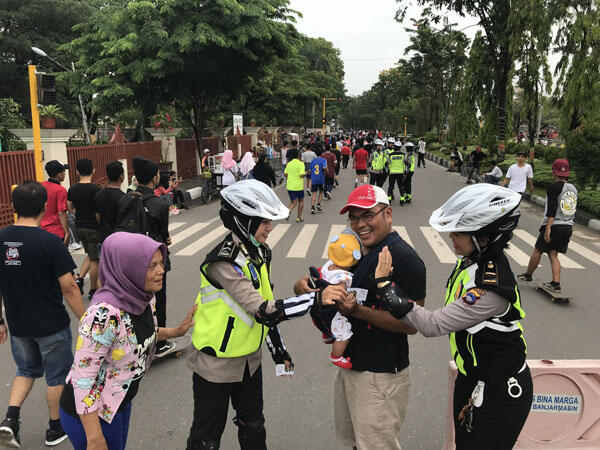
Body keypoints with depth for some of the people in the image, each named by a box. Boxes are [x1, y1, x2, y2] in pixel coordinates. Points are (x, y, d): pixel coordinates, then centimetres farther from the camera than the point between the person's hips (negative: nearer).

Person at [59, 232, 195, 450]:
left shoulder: (144, 297, -9)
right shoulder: (104, 313, -33)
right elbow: (82, 377, -28)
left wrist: (177, 331, -2)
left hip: (120, 403, 8)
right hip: (91, 413, -8)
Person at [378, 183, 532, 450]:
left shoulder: (491, 288, -33)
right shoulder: (472, 260, -5)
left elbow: (432, 325, -30)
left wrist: (384, 284, -27)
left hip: (498, 397, -8)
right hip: (471, 378, 8)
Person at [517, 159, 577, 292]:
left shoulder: (554, 187, -12)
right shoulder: (573, 189, 12)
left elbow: (552, 209, -20)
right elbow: (573, 210, 18)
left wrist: (548, 228, -22)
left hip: (554, 225, -7)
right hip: (568, 227, 7)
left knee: (538, 251, 10)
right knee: (553, 254, 10)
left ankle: (528, 275, 25)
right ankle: (556, 283, 1)